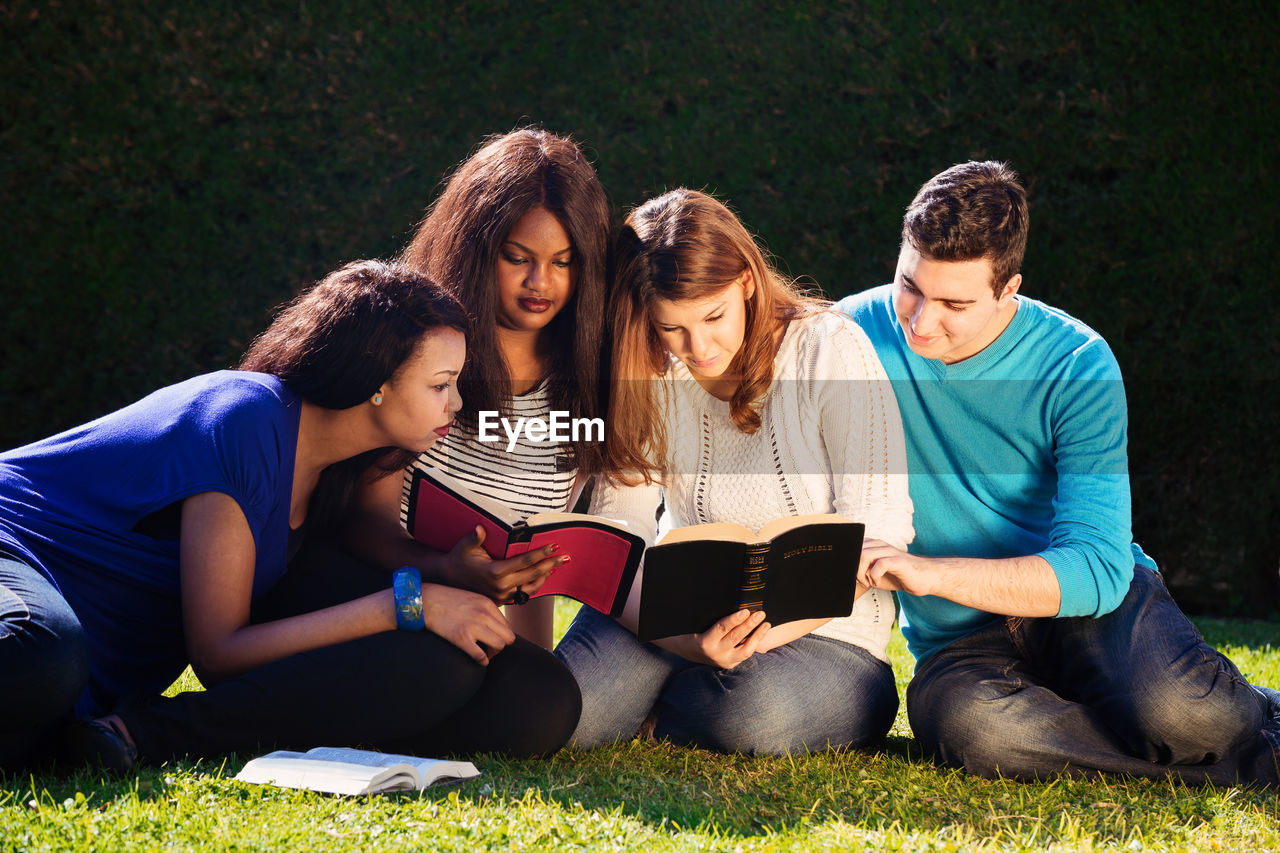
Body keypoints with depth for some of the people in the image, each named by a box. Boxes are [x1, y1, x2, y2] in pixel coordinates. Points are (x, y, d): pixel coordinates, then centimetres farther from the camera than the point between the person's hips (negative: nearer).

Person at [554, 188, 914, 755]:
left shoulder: (831, 352, -10)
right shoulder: (650, 377, -1)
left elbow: (877, 529, -13)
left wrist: (778, 627, -26)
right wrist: (684, 640, -26)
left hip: (824, 632, -2)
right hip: (691, 619, 3)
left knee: (757, 713, -36)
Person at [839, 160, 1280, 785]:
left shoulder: (1078, 367, -12)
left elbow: (1097, 568, -20)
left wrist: (933, 572, -32)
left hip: (1089, 601, -2)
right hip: (962, 643, 2)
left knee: (1173, 708, -37)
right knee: (969, 724, -36)